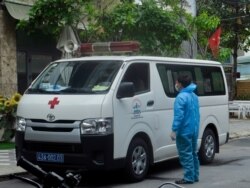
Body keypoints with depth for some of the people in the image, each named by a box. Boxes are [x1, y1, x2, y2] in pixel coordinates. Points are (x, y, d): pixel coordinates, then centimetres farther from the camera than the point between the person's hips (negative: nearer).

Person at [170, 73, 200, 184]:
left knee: (186, 155, -4)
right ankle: (195, 176, 22)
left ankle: (189, 178, -3)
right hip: (194, 130, 9)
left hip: (184, 131, -9)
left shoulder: (181, 97, -16)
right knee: (193, 153, 16)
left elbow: (179, 116, -22)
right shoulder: (194, 96, 12)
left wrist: (174, 130, -21)